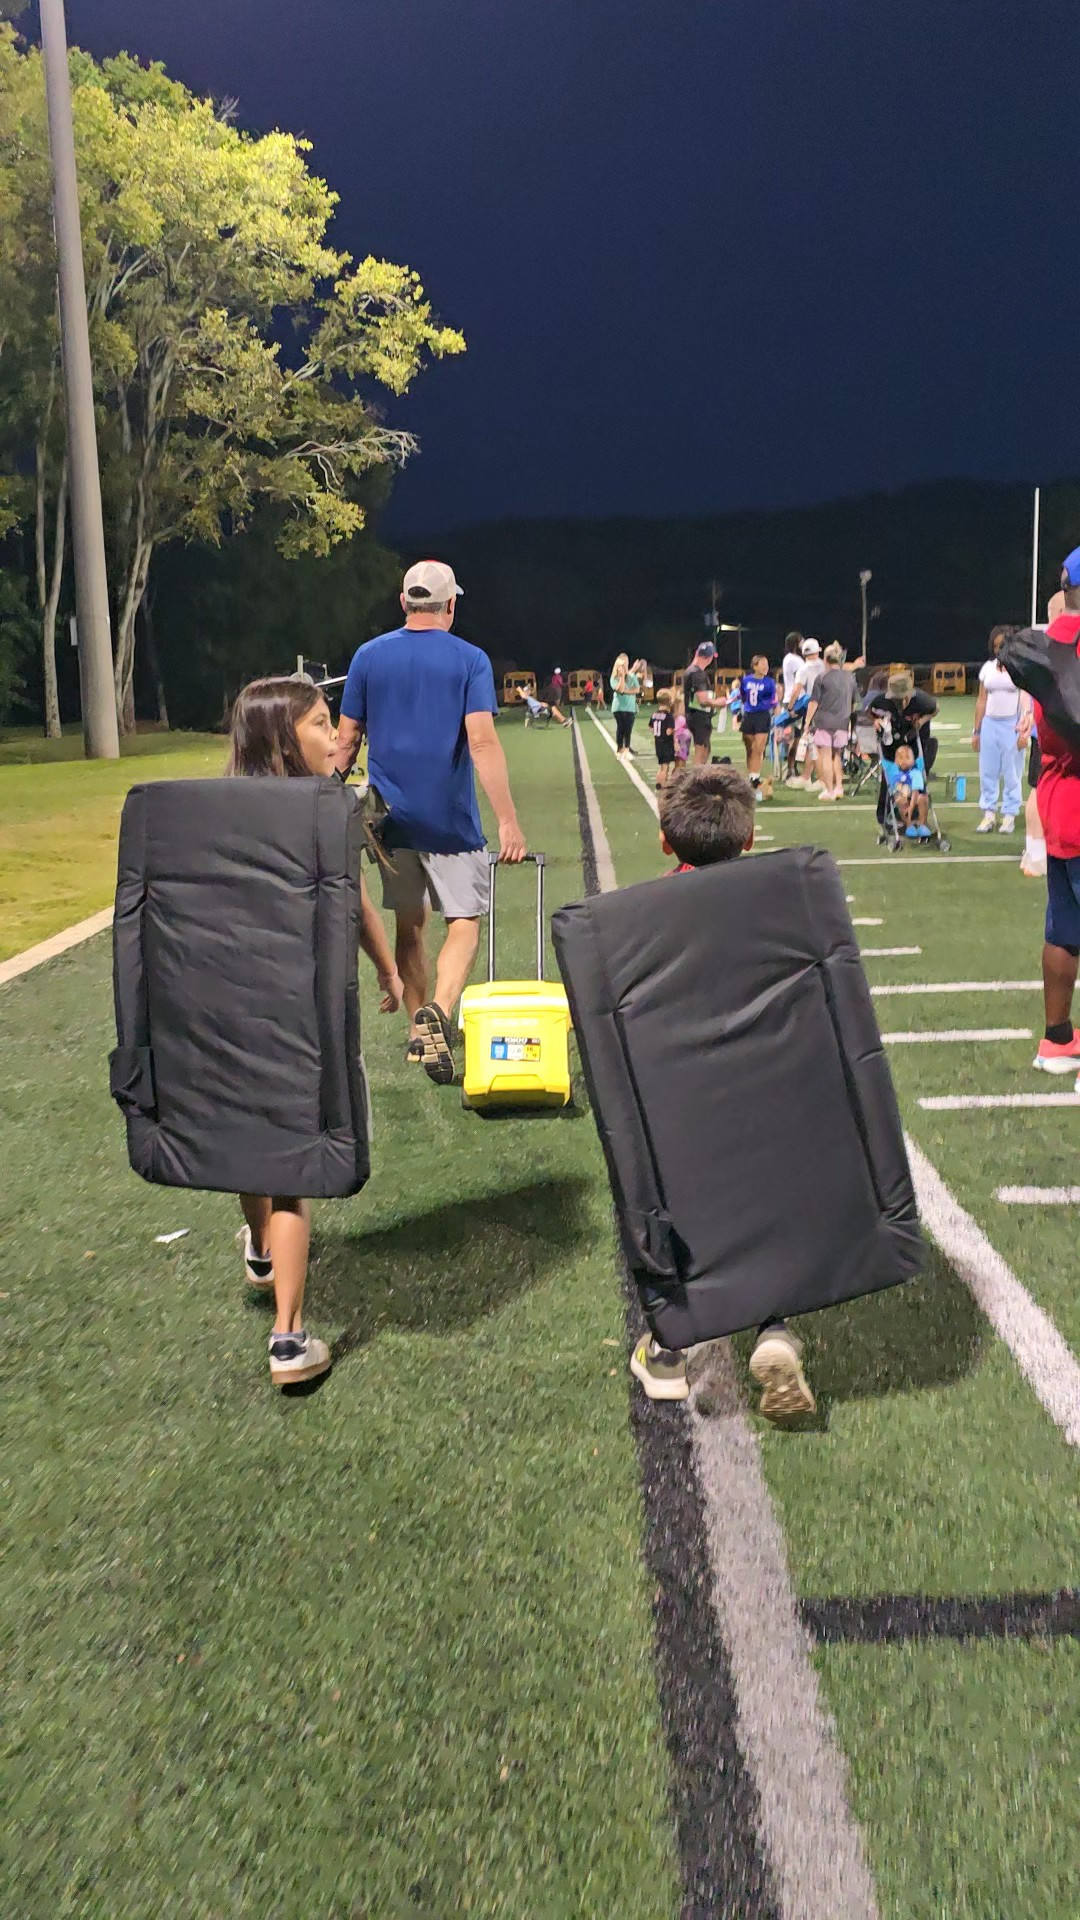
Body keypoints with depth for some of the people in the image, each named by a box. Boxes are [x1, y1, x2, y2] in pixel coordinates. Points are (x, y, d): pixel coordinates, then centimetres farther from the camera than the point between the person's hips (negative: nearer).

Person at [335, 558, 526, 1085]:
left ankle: (418, 1029, 24)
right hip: (450, 819, -3)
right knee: (464, 922, 4)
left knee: (409, 922, 16)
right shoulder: (469, 660, -5)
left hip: (391, 816, 3)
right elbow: (481, 741, -15)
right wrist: (508, 822, -16)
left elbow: (346, 740, 5)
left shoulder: (369, 656, 4)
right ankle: (437, 1010, -21)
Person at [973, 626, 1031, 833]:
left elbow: (1026, 698, -9)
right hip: (989, 724, 4)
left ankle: (1009, 815, 8)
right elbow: (981, 701, 12)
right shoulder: (987, 667, 8)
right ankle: (989, 814, 11)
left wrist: (1024, 730, -17)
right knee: (987, 772, 4)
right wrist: (976, 731, 12)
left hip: (1012, 725, -4)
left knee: (1011, 773, 2)